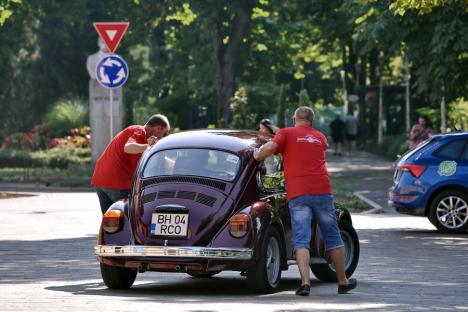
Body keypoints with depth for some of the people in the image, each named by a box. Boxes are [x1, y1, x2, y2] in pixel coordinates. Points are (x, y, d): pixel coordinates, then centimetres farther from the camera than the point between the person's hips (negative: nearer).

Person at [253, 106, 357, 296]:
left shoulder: (286, 133, 8)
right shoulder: (320, 137, 21)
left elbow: (269, 148, -9)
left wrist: (256, 156, 11)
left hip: (297, 194, -2)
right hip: (322, 190, 3)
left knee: (301, 241, -7)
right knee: (333, 237, 14)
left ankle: (305, 282, -23)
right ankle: (343, 282, 21)